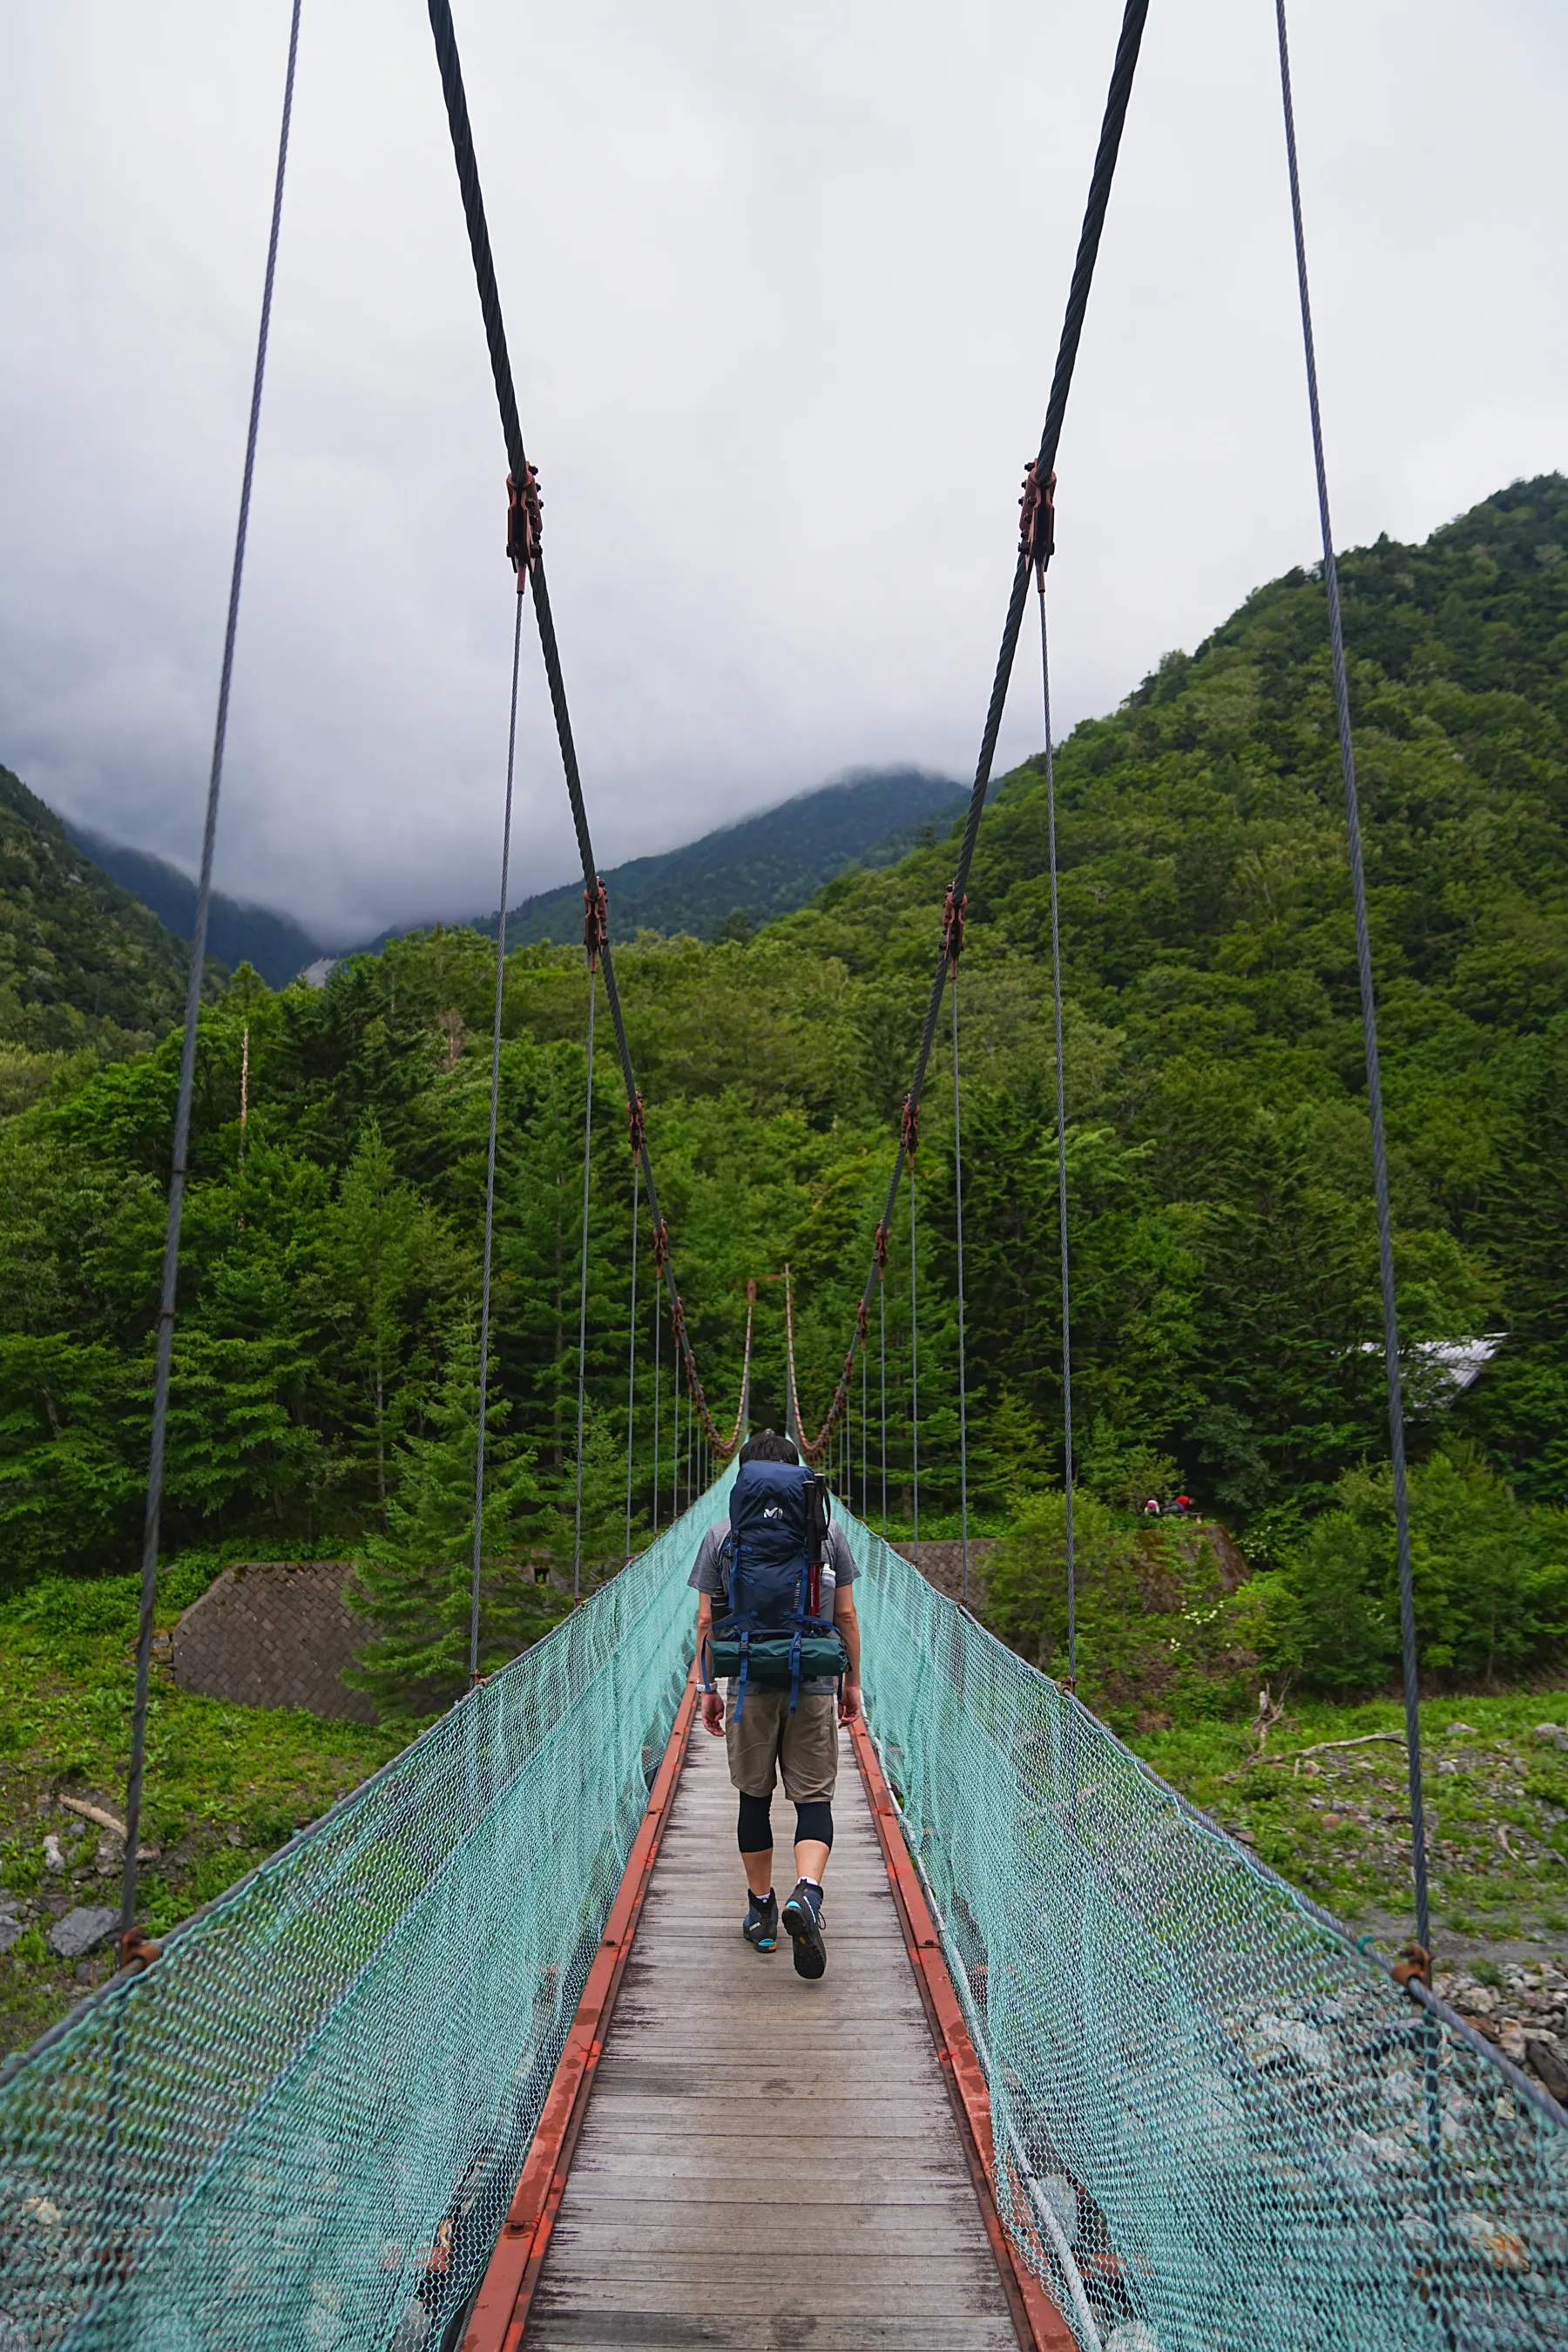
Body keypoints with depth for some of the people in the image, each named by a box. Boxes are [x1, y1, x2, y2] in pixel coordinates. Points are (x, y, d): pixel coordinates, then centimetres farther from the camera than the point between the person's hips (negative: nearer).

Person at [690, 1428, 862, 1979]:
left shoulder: (721, 1535, 2)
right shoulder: (828, 1531, 3)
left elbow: (706, 1620, 2)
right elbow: (846, 1616, 5)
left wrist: (708, 1690, 11)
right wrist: (852, 1683, 14)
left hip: (748, 1687, 1)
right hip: (814, 1686, 0)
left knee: (754, 1799, 14)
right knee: (814, 1796, 4)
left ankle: (761, 1912, 22)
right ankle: (806, 1892, -19)